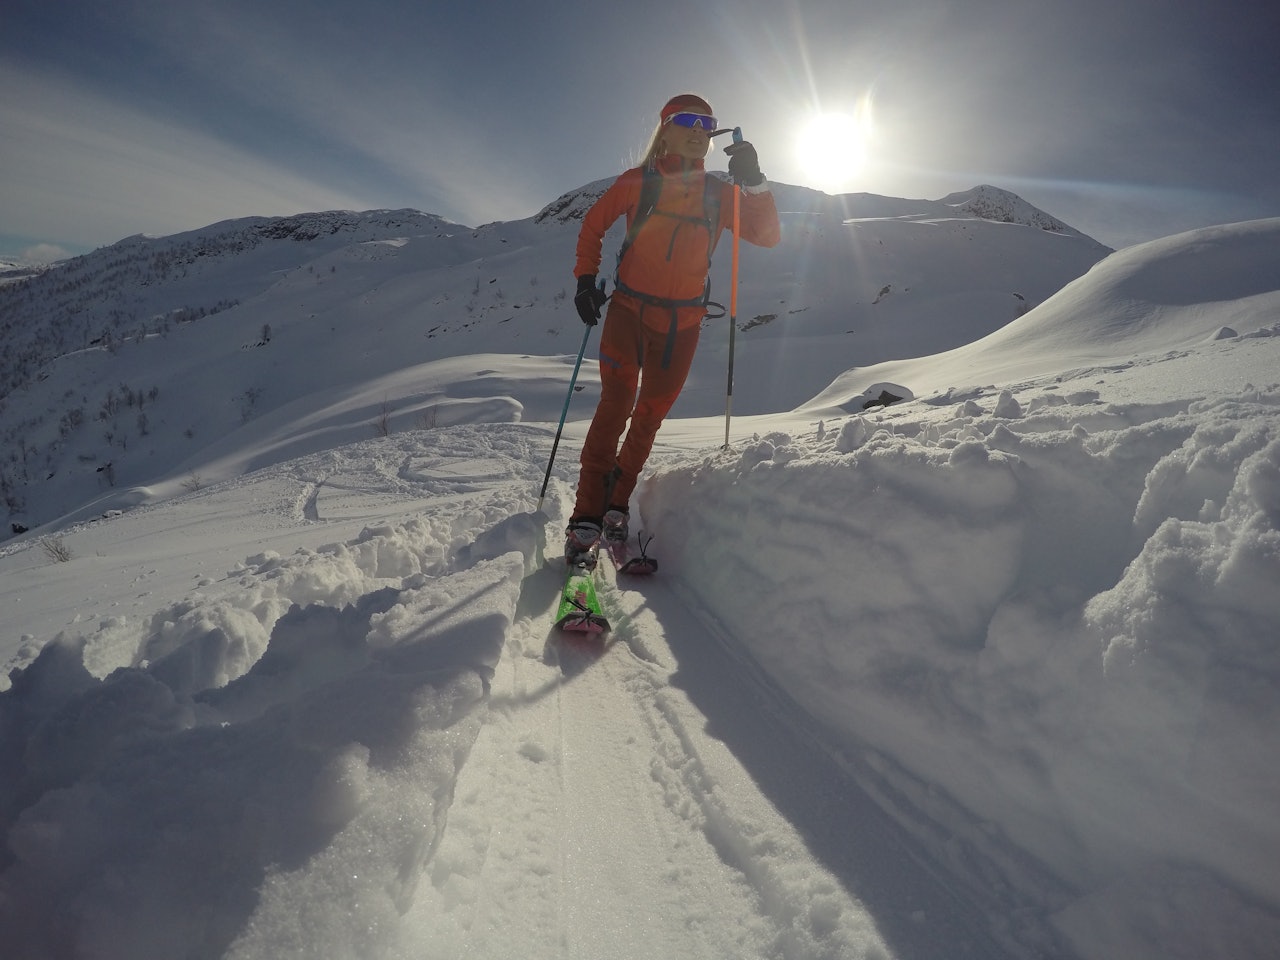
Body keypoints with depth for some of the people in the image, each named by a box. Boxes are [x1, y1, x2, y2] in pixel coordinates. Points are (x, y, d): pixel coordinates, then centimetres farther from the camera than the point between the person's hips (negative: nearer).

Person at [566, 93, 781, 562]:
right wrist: (585, 279, 0)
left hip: (682, 323, 3)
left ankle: (616, 505, 18)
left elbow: (767, 236, -2)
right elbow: (592, 226, 12)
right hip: (628, 311, -2)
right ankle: (586, 516, -13)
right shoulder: (637, 182, 1)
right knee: (617, 402, -17)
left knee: (650, 415, 4)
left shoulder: (719, 194, 7)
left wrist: (754, 182, -15)